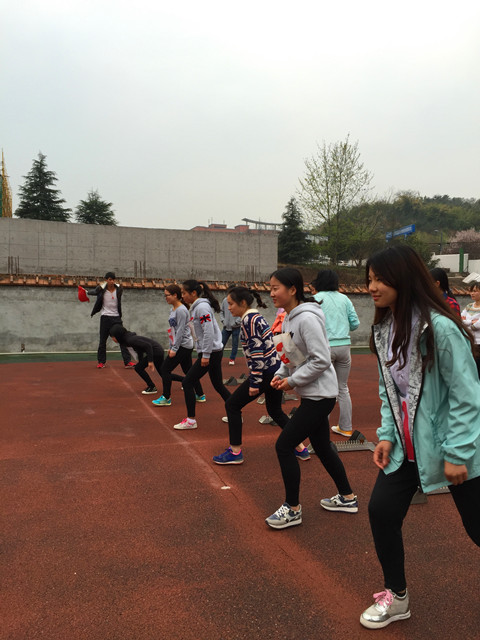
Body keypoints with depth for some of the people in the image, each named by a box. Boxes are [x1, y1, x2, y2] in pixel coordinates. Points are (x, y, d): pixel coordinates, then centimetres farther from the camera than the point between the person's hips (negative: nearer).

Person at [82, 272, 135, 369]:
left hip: (116, 317, 1)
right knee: (102, 340, 6)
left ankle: (127, 362, -3)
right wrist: (87, 291, 0)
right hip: (105, 317, -1)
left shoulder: (119, 289, -4)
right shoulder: (101, 289, -7)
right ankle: (101, 362, 20)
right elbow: (95, 292, 12)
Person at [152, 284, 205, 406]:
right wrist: (171, 347, 19)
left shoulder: (181, 310, -16)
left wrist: (174, 349, -18)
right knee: (188, 371, 15)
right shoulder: (173, 309, 14)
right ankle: (200, 395, 23)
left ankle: (166, 398, 3)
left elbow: (180, 331, -19)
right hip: (186, 346, 10)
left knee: (165, 370, -5)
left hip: (183, 346, -10)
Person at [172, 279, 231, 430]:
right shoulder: (196, 307, 13)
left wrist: (205, 355, -21)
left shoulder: (202, 307, -16)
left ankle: (190, 420, 6)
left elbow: (209, 331, -23)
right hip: (214, 352, 10)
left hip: (211, 353, -10)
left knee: (188, 383, -3)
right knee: (218, 385, 17)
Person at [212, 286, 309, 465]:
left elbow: (256, 353, -20)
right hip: (276, 369, 10)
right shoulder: (257, 317, 14)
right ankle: (301, 449, 26)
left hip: (266, 372, -10)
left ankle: (235, 452, 9)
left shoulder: (248, 320, -15)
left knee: (232, 405, 2)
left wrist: (254, 382, -19)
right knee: (275, 411, 23)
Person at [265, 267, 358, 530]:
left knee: (284, 446, -5)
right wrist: (280, 374, 2)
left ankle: (292, 509, 11)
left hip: (319, 395, -10)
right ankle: (347, 498, 37)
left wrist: (292, 381, -17)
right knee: (322, 445, 20)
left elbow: (321, 360, -24)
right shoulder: (288, 317, 8)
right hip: (311, 393, 10)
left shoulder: (307, 318, -21)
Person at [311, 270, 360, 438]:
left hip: (325, 347, -4)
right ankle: (346, 427, 21)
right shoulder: (344, 298, 9)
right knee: (343, 388, 14)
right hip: (344, 346, 4)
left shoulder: (317, 298, -3)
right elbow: (355, 323, 7)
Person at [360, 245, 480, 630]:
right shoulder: (384, 328, 0)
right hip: (406, 446, 6)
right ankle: (396, 597, 24)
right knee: (382, 511, 1)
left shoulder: (440, 327, -22)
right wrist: (387, 435, 0)